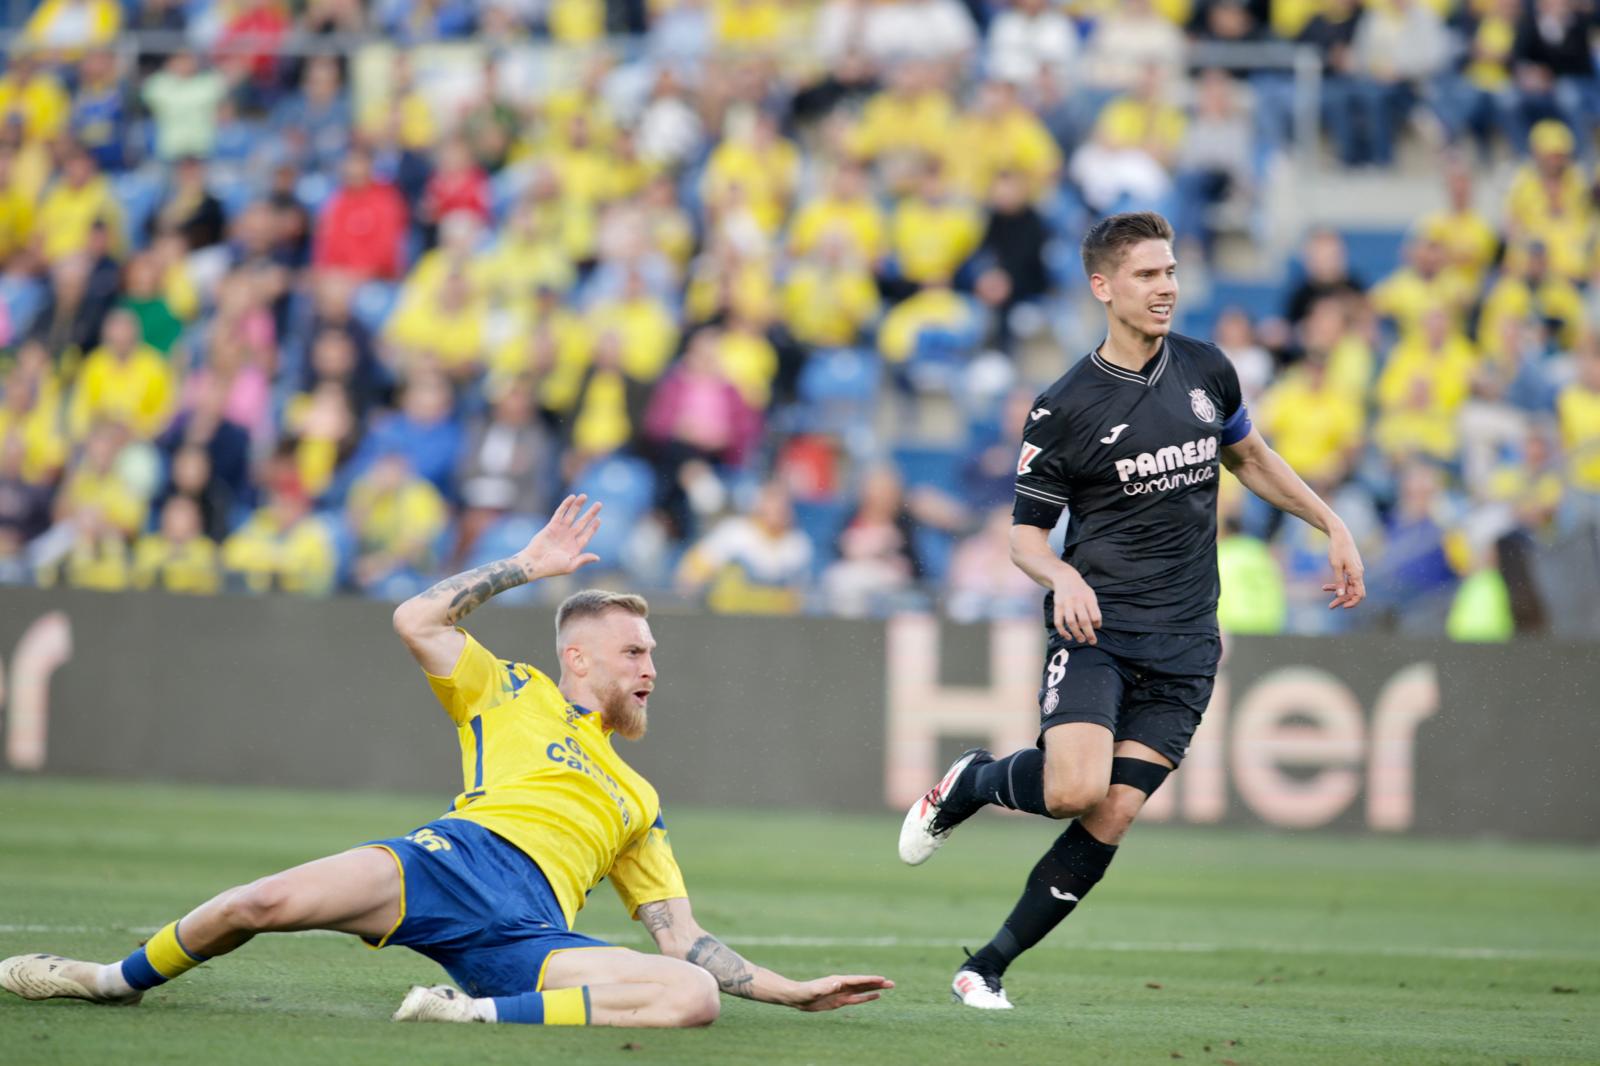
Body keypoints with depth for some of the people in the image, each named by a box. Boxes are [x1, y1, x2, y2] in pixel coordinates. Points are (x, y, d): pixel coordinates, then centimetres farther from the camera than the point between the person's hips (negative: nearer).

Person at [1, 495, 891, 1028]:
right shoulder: (511, 696, 26)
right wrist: (528, 566, 17)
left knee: (696, 995, -28)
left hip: (533, 939, 3)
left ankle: (487, 1014, -34)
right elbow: (416, 621, 12)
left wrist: (795, 992, 20)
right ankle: (120, 981, -3)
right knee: (263, 904, -28)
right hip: (464, 858, -3)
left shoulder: (639, 801, 35)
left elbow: (686, 940, 30)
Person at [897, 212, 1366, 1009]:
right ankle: (970, 784, 9)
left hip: (1182, 643, 4)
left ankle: (987, 969, 5)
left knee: (1111, 819, -7)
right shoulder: (1064, 409, -6)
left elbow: (1247, 456, 27)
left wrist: (1332, 526, 21)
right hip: (1095, 626, -4)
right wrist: (1062, 576, -22)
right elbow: (1025, 535, -1)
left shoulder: (1205, 369, 7)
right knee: (1076, 789, -24)